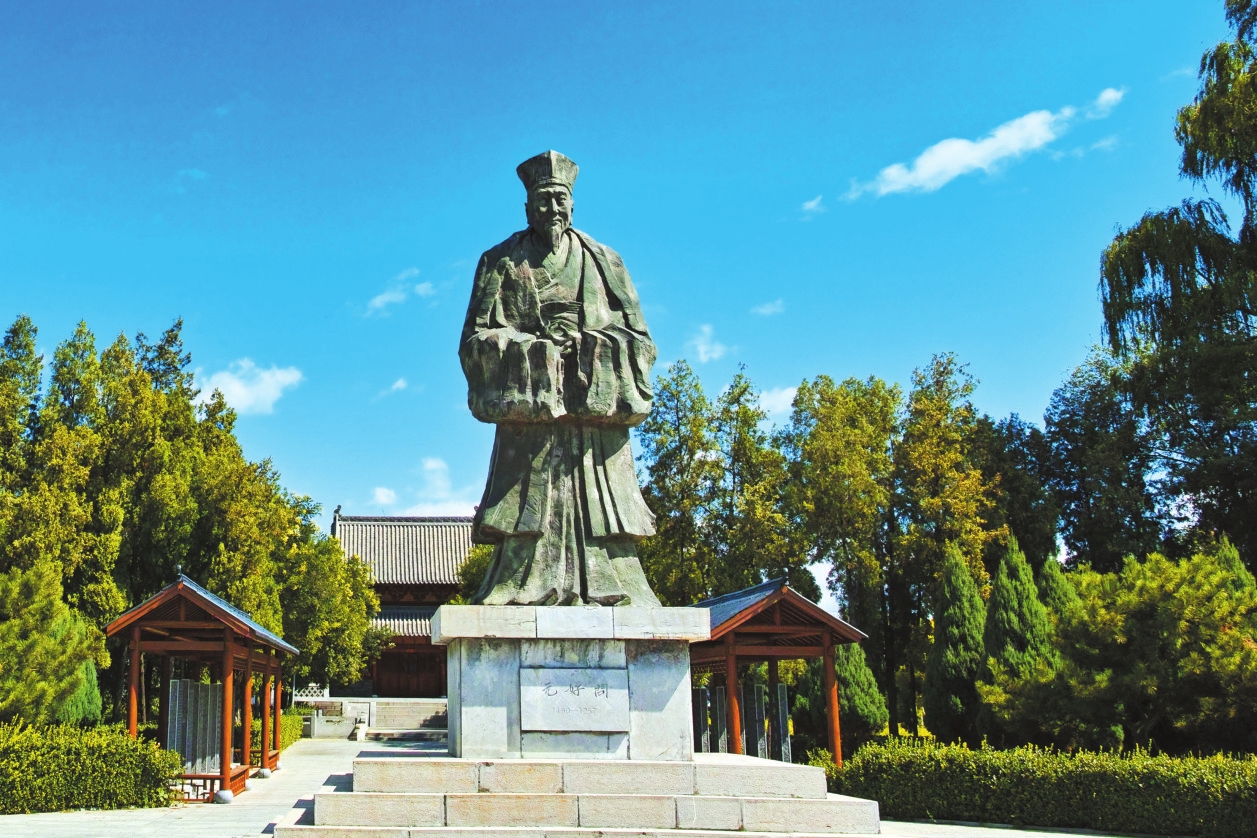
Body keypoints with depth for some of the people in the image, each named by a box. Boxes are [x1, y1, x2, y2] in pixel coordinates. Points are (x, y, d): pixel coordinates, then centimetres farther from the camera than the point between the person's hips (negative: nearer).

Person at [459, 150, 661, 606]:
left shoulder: (604, 262, 18)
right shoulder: (502, 264, 13)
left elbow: (639, 340, 13)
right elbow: (475, 340, 5)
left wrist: (594, 347, -6)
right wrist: (533, 348, -9)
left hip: (595, 414, 2)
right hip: (529, 410, -1)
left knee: (600, 517, -5)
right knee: (530, 516, -11)